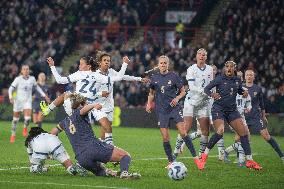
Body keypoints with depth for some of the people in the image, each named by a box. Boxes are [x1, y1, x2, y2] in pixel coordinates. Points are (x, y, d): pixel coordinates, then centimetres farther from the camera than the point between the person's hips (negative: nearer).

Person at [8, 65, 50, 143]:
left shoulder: (32, 79, -1)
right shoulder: (18, 79, -9)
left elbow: (37, 87, 16)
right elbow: (11, 88, -9)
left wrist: (44, 95, 16)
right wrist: (11, 97, -27)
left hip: (27, 101, 1)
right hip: (18, 100, -1)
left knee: (27, 118, -18)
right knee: (15, 119, 7)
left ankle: (25, 127, 16)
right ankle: (13, 135, 28)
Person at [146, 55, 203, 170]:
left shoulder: (174, 76, -1)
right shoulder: (154, 78, 7)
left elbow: (183, 91, 6)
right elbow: (151, 93, 20)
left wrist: (177, 98, -12)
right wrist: (149, 104, 3)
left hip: (174, 108, -2)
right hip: (161, 110, 2)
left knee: (183, 133, -13)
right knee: (165, 138, -2)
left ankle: (195, 158, -7)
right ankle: (170, 162, 10)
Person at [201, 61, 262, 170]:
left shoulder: (237, 80, 7)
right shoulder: (219, 79, -6)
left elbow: (240, 90, 25)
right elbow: (206, 89, -4)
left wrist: (244, 92, 1)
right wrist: (212, 94, -25)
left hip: (232, 110, 5)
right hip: (219, 109, -5)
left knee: (243, 132, -4)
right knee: (220, 132, -26)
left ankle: (249, 160, 2)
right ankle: (205, 155, -9)